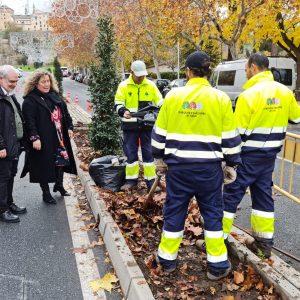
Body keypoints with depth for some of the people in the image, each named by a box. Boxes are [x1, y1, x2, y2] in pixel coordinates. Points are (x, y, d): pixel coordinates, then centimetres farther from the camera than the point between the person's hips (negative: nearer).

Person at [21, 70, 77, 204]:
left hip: (59, 138, 6)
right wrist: (34, 138, -23)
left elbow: (65, 113, 16)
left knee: (61, 161, 14)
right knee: (44, 165, 3)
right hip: (43, 140, -6)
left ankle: (59, 185, 34)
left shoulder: (55, 96, 11)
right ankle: (46, 193, 18)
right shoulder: (30, 100, -11)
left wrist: (69, 128, 9)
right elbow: (29, 121, -16)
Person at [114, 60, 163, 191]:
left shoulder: (151, 85, 3)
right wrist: (123, 111, -24)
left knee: (148, 153, 6)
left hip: (147, 124, 1)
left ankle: (151, 180, 14)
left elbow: (160, 102, 8)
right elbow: (118, 104, -3)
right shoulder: (124, 85, -2)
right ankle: (131, 180, 19)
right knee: (131, 153, 6)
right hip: (130, 125, -1)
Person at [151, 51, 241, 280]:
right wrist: (232, 164, 10)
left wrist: (159, 158, 17)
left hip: (178, 165, 1)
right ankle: (217, 265, 21)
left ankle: (167, 258, 27)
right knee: (213, 214, 13)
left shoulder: (173, 96, -2)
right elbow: (230, 138, -1)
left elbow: (159, 133, 4)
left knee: (174, 211, 14)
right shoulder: (220, 98, -5)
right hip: (209, 167, -1)